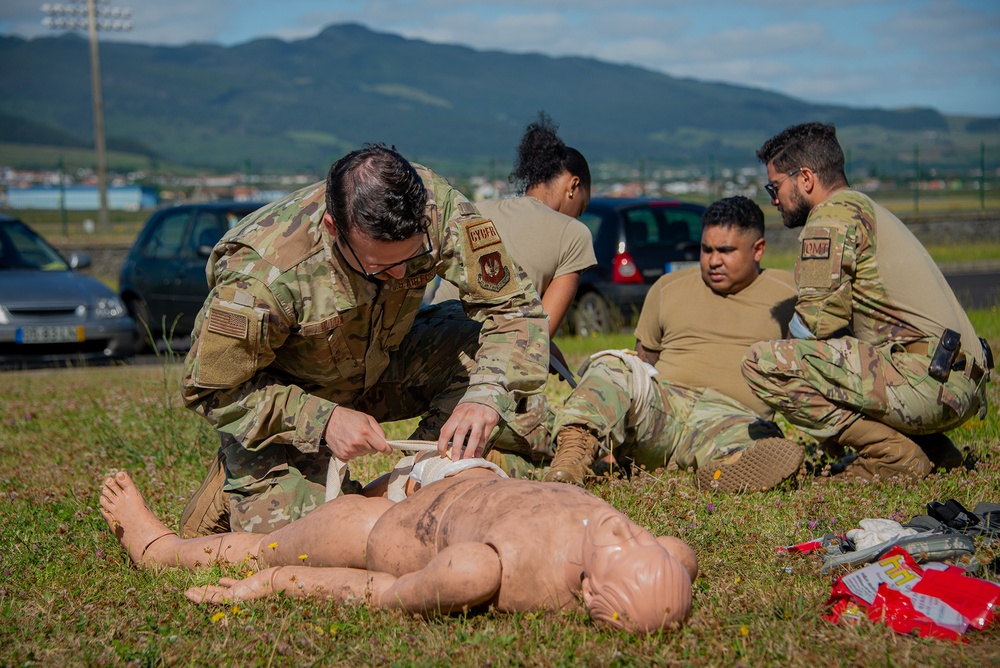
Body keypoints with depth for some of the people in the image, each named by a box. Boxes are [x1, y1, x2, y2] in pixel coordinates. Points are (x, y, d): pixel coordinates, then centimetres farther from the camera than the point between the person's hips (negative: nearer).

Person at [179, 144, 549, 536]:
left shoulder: (438, 208, -29)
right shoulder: (263, 272, -38)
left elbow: (515, 307, -18)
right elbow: (210, 389, -24)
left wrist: (487, 395, -36)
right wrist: (322, 421, -34)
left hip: (379, 367, 4)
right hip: (281, 390, -4)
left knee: (483, 343, -21)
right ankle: (239, 475, 13)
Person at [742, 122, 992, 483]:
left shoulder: (834, 213, -4)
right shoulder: (873, 211, 27)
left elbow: (819, 320, -10)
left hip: (922, 377, -10)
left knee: (762, 362, -13)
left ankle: (891, 453, -10)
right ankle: (932, 449, 14)